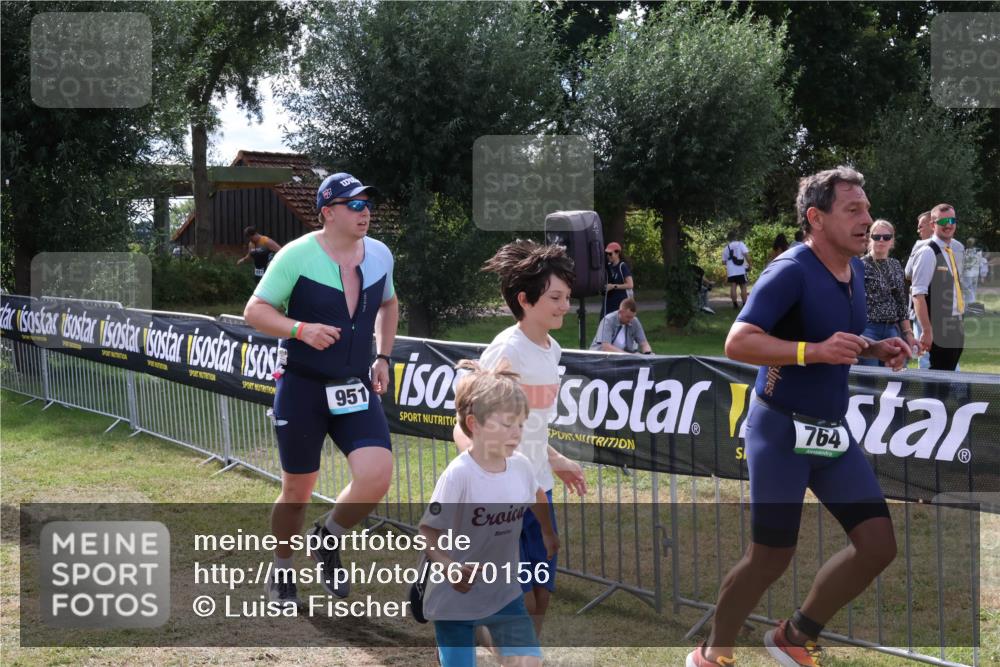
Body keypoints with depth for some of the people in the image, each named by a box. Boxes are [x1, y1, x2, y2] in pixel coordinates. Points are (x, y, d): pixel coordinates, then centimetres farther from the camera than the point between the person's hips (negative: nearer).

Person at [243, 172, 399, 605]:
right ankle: (281, 574, 31)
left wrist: (383, 356, 13)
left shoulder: (380, 255, 4)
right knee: (298, 492, 5)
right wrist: (301, 329, -25)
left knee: (377, 475, -15)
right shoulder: (297, 256, -12)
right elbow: (254, 310, -10)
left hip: (356, 390, 4)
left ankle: (328, 541, 15)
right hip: (302, 389, -4)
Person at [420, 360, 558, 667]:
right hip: (456, 598, -5)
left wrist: (548, 533, 32)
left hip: (505, 593, 5)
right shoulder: (458, 475, -24)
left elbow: (537, 495, 17)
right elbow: (427, 532, -24)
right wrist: (450, 567, -42)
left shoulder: (521, 466, -7)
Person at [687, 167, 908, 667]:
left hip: (832, 433, 8)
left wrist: (875, 349, 4)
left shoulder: (855, 270, 8)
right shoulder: (791, 271, -18)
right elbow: (736, 344, -27)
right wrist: (816, 351, -35)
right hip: (782, 432, -8)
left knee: (878, 545, 2)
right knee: (770, 558, -2)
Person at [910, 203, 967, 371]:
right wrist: (926, 330, -24)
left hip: (957, 325, 7)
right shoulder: (928, 253, -13)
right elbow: (918, 295, -19)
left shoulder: (958, 249, 10)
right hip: (939, 326, -7)